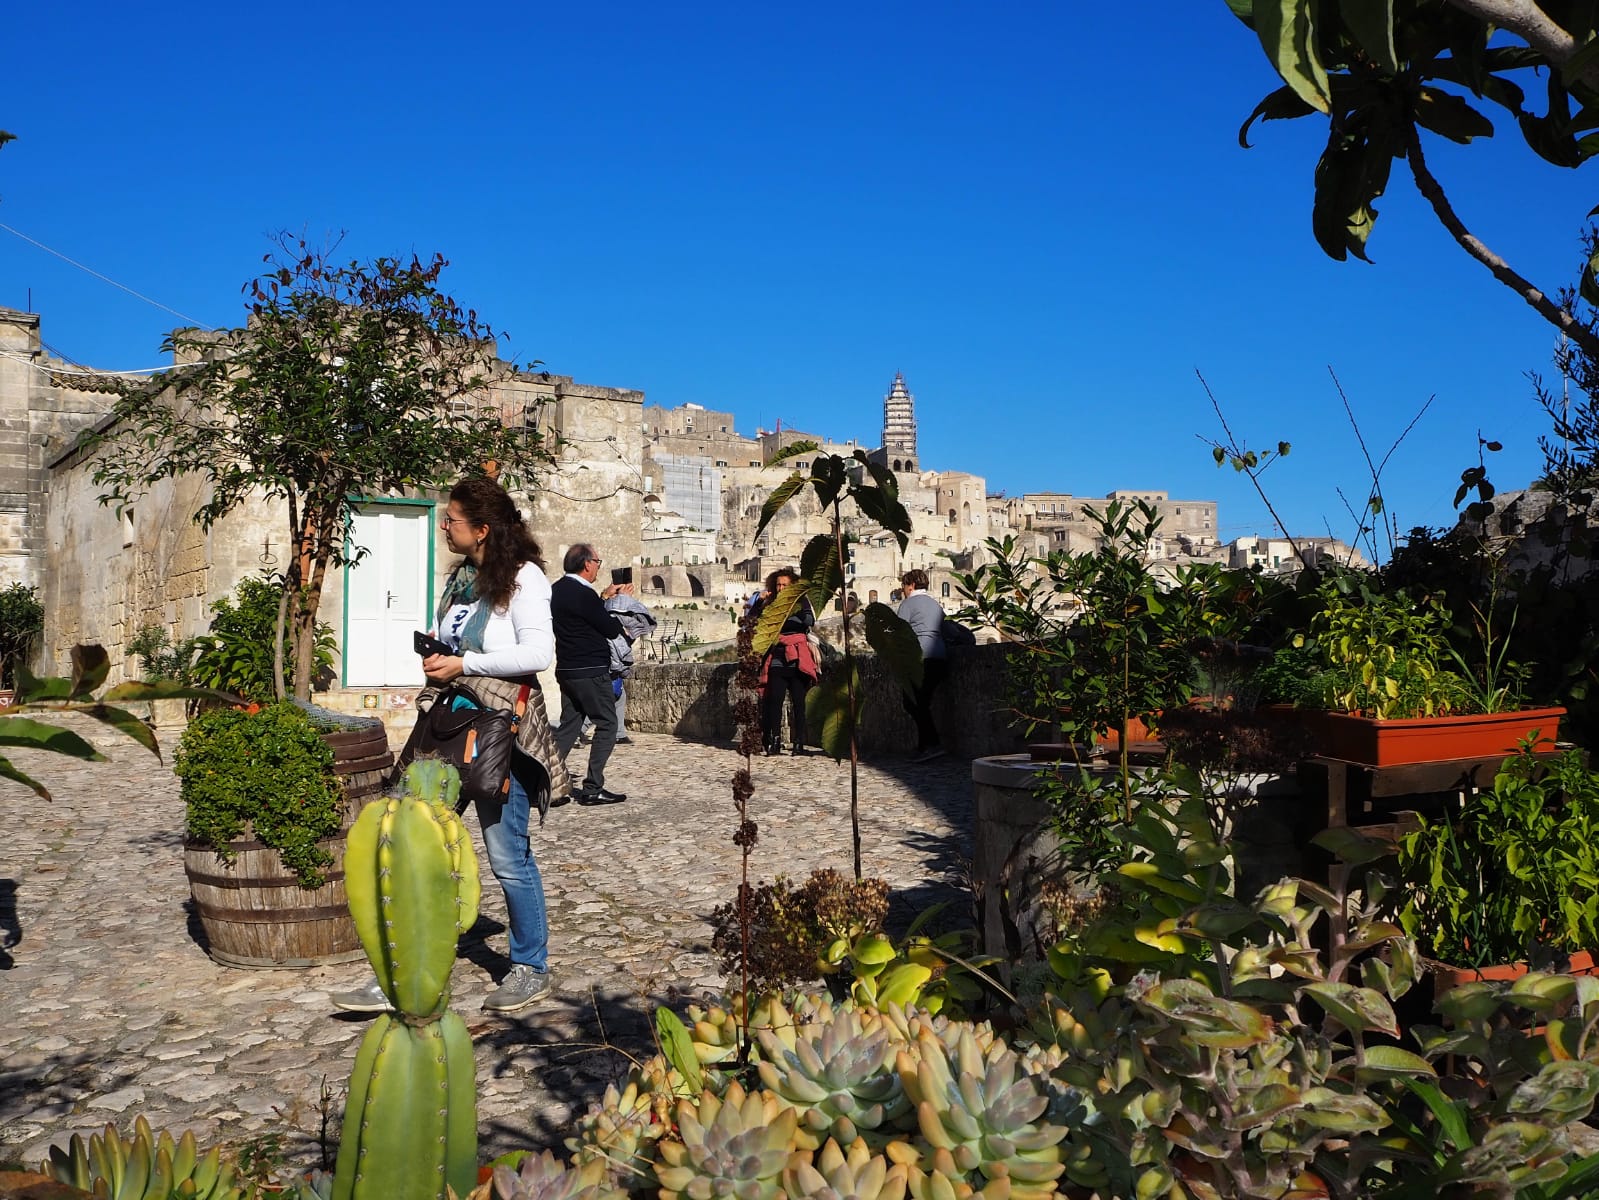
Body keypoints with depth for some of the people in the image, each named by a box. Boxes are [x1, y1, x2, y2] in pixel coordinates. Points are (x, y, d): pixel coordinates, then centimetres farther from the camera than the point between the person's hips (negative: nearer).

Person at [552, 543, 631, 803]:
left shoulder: (557, 589, 10)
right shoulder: (582, 594, -18)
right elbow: (610, 629, -12)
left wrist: (604, 598, 17)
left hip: (566, 669, 9)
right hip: (590, 672, -9)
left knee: (568, 726, 14)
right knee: (607, 725, 0)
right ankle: (593, 788, -2)